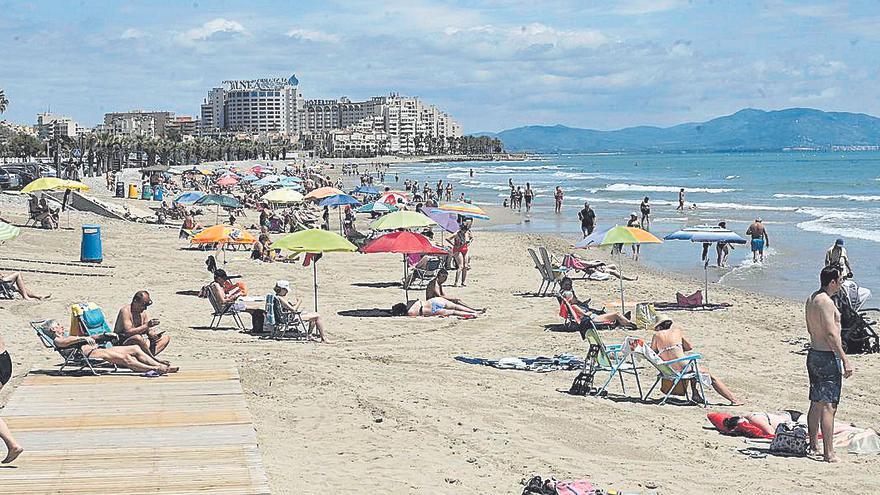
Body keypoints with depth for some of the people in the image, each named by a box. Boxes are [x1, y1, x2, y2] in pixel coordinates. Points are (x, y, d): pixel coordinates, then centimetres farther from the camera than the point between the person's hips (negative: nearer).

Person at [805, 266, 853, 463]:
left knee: (816, 404, 16)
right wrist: (845, 360, -22)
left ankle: (813, 446, 24)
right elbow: (831, 334, -23)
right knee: (829, 407, -8)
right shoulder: (826, 302, -19)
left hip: (813, 354, 10)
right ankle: (829, 453, -8)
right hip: (828, 357, -10)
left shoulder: (811, 299, 11)